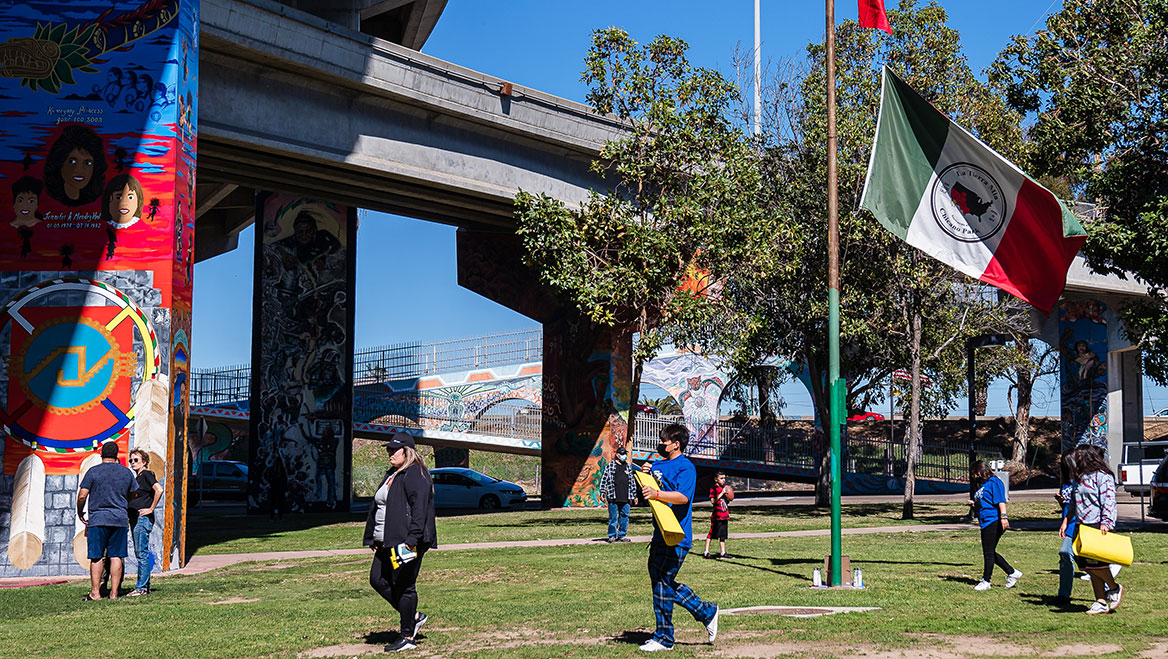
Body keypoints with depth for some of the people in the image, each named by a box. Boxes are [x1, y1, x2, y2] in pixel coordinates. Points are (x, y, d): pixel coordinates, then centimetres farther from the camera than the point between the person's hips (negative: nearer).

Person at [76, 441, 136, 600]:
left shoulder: (93, 471, -3)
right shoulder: (126, 472, 6)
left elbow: (82, 495, -6)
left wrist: (80, 512, 10)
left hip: (98, 518, -2)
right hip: (120, 519, 3)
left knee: (96, 557, 2)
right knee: (116, 556, 4)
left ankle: (95, 592, 2)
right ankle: (114, 593, 4)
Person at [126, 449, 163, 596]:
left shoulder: (146, 475, -9)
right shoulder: (137, 477, 19)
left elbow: (159, 490, -24)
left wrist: (151, 509, -19)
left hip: (143, 519, -10)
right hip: (135, 519, 10)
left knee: (142, 553, -8)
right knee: (139, 553, 11)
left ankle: (141, 587, -7)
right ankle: (145, 585, 16)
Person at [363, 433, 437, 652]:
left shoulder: (415, 474, -11)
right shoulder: (391, 475, 20)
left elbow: (419, 509, -21)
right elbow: (378, 508, 26)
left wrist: (411, 539, -27)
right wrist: (374, 539, 23)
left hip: (405, 543, -10)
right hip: (387, 543, 10)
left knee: (404, 586, -4)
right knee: (377, 580, 9)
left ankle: (408, 637, 5)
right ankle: (414, 617, 20)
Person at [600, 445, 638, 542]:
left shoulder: (628, 467, 16)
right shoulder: (610, 466, 4)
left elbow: (632, 482, 20)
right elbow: (604, 479, 3)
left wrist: (634, 496, 17)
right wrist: (602, 493, -4)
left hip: (625, 498, 4)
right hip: (613, 498, -4)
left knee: (625, 517, 3)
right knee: (613, 517, -1)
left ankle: (621, 535, 13)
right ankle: (612, 535, 8)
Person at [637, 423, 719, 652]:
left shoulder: (685, 467, -11)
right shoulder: (658, 465, 16)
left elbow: (683, 497, -25)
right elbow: (644, 489, 22)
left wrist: (657, 494, -37)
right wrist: (643, 473, 2)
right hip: (661, 534, 9)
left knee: (662, 583, -5)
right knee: (661, 581, 12)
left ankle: (664, 639, 5)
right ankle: (707, 612, 22)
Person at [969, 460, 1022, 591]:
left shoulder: (994, 482, -9)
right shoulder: (982, 485, 20)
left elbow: (1000, 501, -17)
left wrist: (1003, 517, -26)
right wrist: (975, 503, 13)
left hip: (994, 521, -10)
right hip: (986, 522, 10)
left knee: (989, 552, -4)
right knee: (989, 552, 12)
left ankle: (986, 581, 4)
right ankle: (1012, 573, 23)